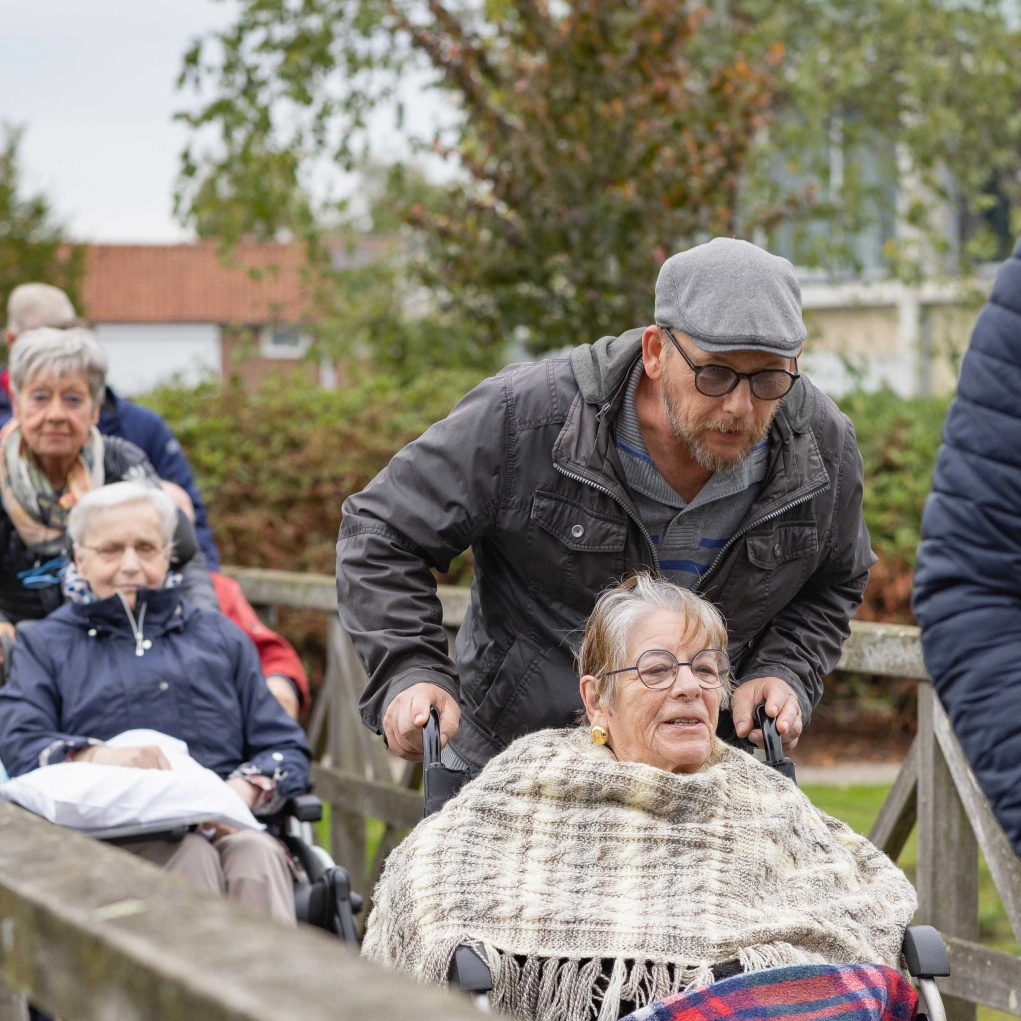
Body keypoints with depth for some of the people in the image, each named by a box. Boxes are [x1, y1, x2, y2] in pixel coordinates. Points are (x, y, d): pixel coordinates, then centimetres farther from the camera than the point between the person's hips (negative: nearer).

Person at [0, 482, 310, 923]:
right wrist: (104, 757, -17)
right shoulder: (46, 645, 23)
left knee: (255, 853, -34)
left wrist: (244, 791, -4)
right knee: (190, 855, -36)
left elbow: (286, 746, 21)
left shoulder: (217, 634, 28)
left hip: (226, 825, 2)